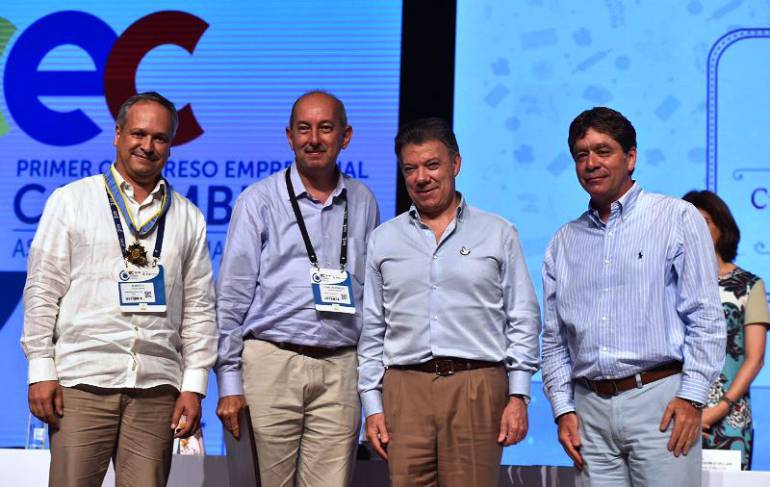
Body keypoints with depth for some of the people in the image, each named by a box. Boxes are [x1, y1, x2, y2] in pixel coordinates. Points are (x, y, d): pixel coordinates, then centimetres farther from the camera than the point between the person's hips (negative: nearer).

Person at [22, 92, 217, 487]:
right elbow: (42, 290, 4)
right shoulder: (71, 201, 7)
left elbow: (199, 307, 12)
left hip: (157, 388, 2)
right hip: (82, 381, -2)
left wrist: (194, 385, 5)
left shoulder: (188, 218, 14)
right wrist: (41, 370, -3)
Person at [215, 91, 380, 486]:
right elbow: (232, 297, 0)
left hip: (341, 368, 3)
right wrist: (229, 382, -5)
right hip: (272, 362, -2)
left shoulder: (363, 203, 13)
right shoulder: (259, 200, 3)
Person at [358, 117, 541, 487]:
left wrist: (519, 395, -2)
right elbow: (372, 330, 14)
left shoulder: (499, 234, 9)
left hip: (477, 388, -2)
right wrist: (372, 405, 7)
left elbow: (524, 321, 7)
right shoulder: (383, 240, 15)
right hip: (405, 389, 2)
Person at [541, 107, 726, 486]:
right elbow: (553, 340, 17)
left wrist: (692, 397, -11)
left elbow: (706, 317, -3)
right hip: (590, 408, 4)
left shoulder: (677, 219, 3)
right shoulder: (563, 243, 16)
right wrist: (563, 409, 7)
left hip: (658, 399, -4)